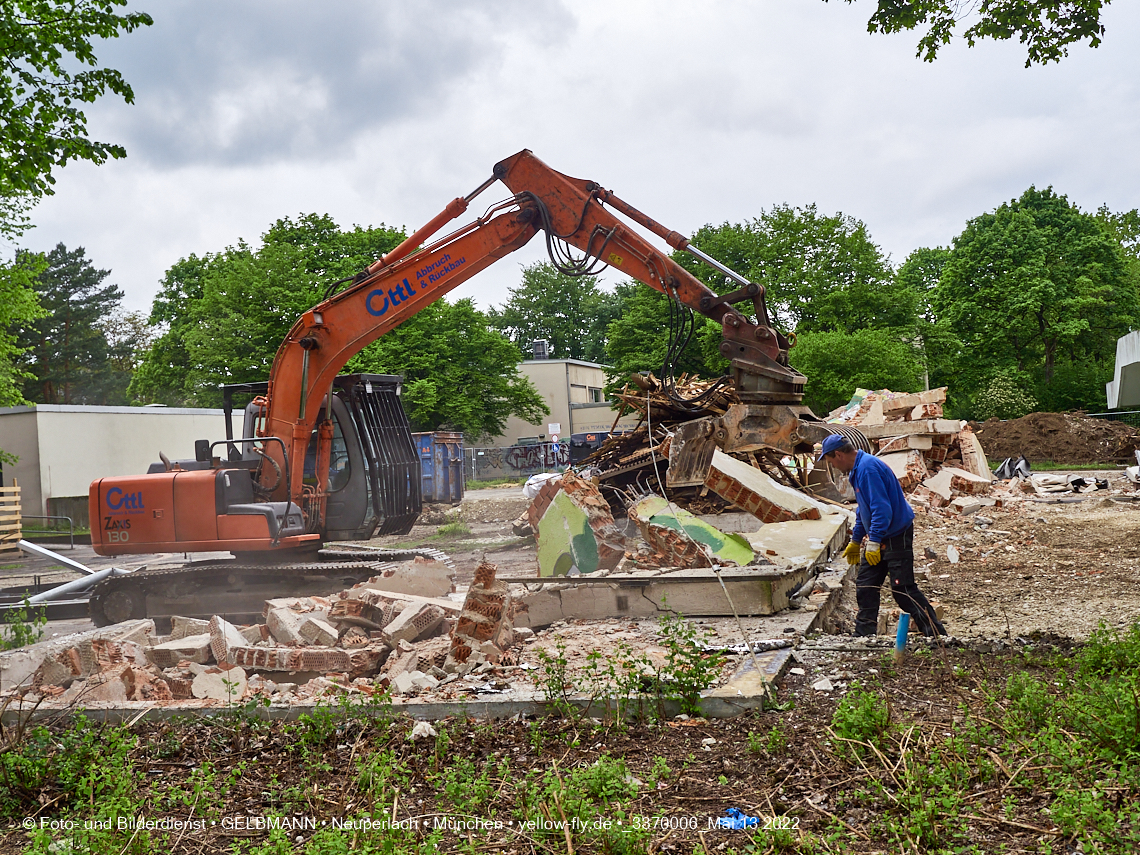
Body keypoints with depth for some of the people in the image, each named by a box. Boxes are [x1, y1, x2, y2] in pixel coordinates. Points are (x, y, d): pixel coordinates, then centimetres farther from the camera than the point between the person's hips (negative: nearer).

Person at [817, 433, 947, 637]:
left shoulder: (868, 468, -22)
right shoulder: (857, 469, 12)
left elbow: (882, 508, -28)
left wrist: (873, 542, -28)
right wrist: (855, 541, 28)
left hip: (896, 537, -11)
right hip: (879, 538, 11)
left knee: (903, 590, -8)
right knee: (865, 586, 11)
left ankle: (938, 636, 0)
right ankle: (864, 635, 19)